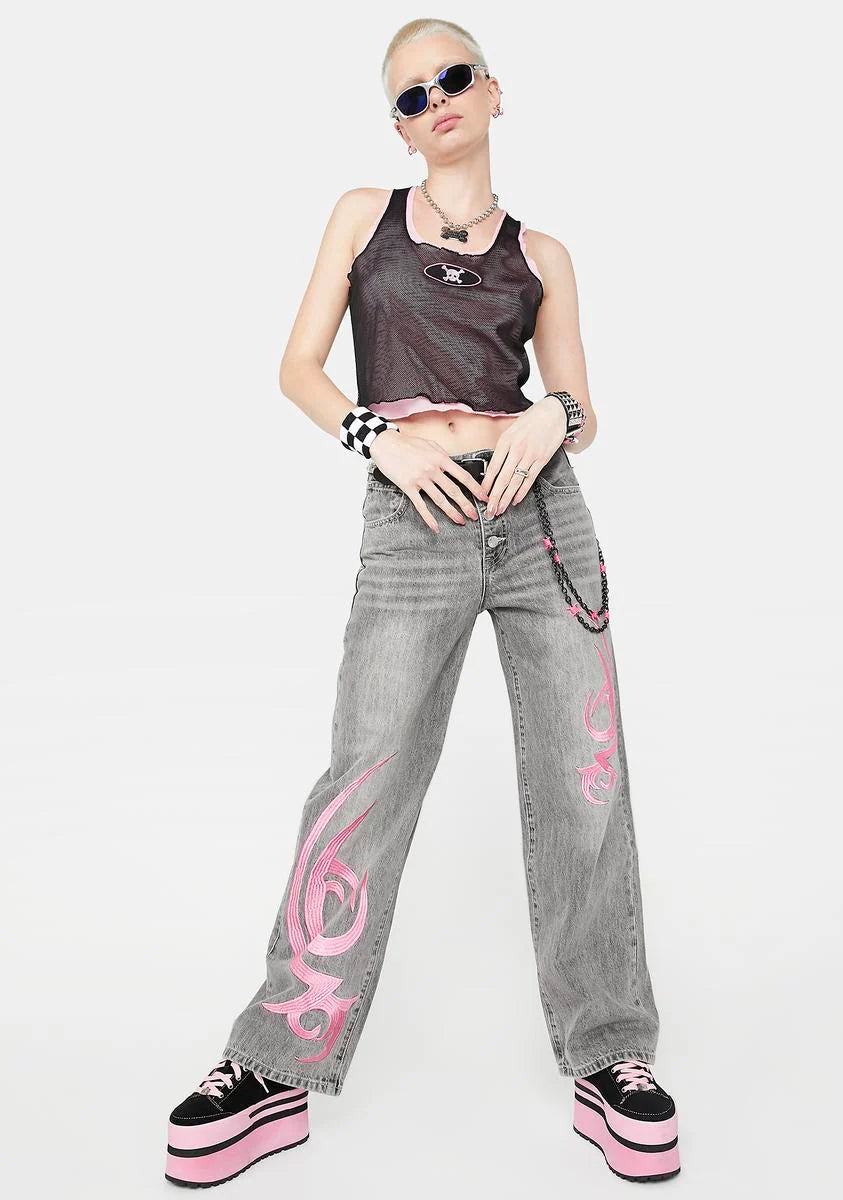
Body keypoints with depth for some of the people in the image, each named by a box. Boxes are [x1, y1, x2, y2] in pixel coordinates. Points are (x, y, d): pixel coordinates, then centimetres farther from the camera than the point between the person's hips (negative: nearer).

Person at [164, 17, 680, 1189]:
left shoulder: (541, 253, 15)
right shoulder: (364, 214, 14)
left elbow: (581, 407, 14)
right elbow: (299, 367, 7)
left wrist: (555, 420, -10)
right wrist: (384, 438, -10)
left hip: (542, 511, 2)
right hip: (416, 521, -2)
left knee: (584, 783, 0)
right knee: (365, 783, -6)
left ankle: (607, 1059, 15)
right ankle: (276, 1072, 7)